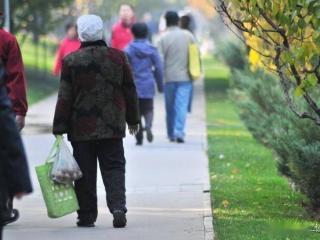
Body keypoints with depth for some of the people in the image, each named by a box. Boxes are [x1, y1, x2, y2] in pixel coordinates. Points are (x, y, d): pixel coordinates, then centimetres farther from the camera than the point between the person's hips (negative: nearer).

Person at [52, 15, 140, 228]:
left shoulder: (71, 61, -6)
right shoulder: (118, 57, 1)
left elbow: (65, 97, -5)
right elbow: (130, 91, 7)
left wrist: (59, 128, 0)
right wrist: (133, 120, 18)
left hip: (81, 128, -1)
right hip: (112, 127, 1)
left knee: (85, 173, 6)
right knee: (114, 167, 5)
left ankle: (87, 216, 8)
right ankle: (118, 207, -13)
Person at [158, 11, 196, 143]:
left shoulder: (163, 38, -6)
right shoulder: (188, 36, 2)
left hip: (169, 77, -1)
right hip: (185, 77, 1)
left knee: (170, 107, 12)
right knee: (182, 105, -3)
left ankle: (171, 134, 19)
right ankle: (179, 132, -17)